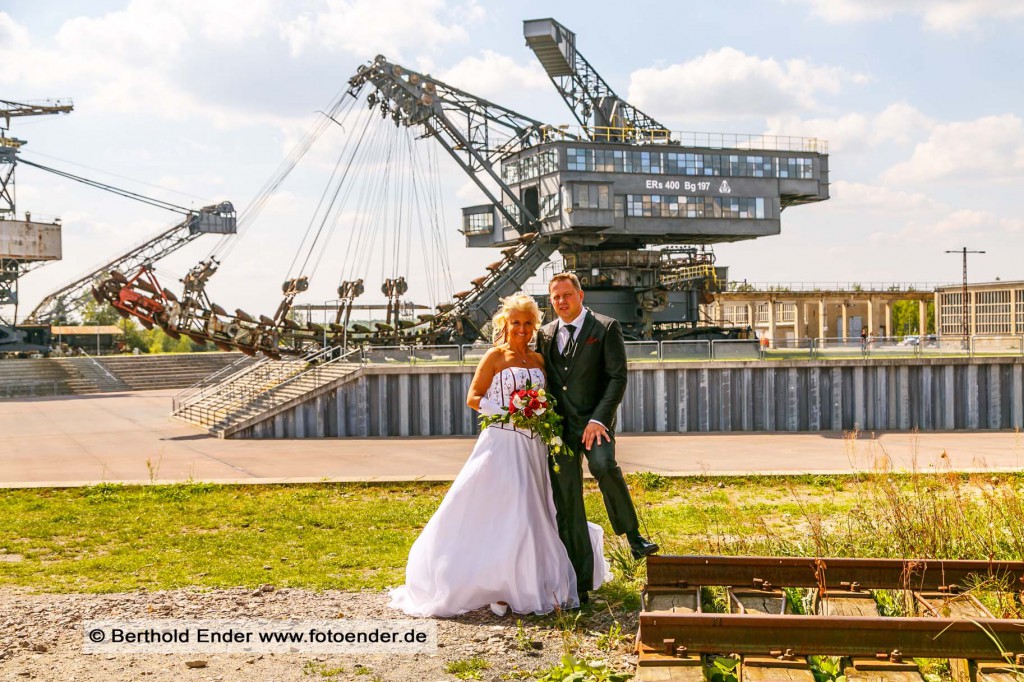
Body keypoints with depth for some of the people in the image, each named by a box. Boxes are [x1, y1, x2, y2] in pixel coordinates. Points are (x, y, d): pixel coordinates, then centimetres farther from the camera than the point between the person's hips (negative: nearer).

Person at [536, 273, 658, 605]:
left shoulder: (606, 327, 0)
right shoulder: (545, 334, 13)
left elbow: (617, 377, -6)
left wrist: (598, 419, -17)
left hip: (594, 419, -4)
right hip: (558, 425, 4)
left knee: (603, 465, -35)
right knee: (567, 506, 1)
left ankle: (632, 533, -12)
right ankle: (580, 583, 8)